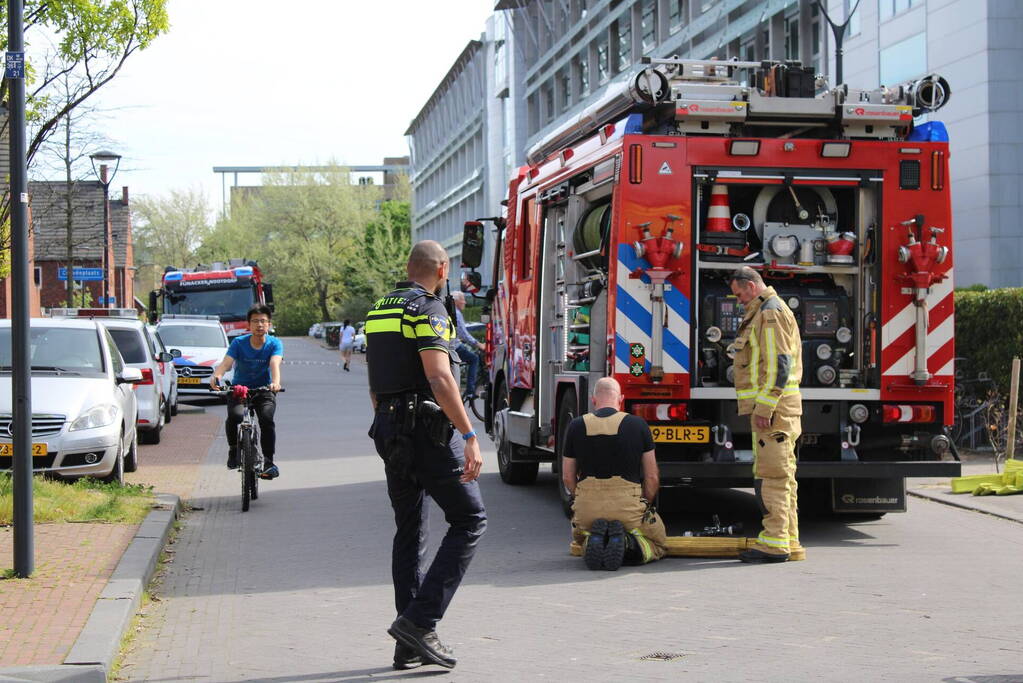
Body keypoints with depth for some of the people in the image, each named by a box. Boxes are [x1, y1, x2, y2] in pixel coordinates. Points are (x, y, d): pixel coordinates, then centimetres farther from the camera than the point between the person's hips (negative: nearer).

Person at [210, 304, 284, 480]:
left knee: (267, 419, -26)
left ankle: (268, 462, -14)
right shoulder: (239, 343, -9)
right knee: (235, 416, -28)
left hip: (264, 390, 0)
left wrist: (276, 382, -49)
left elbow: (275, 363, -27)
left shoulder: (274, 344, -9)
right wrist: (216, 376, -46)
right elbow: (226, 362, -23)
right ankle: (233, 449, -2)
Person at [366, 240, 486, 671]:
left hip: (389, 430, 9)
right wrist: (470, 437, -23)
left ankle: (409, 645, 12)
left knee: (409, 532, 12)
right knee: (468, 520, -2)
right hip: (428, 429, -9)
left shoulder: (379, 311, 17)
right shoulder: (427, 310, -10)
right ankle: (419, 620, -11)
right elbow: (439, 379, -21)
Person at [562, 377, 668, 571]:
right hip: (628, 506, -2)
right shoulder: (637, 425, -1)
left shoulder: (576, 426, 3)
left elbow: (568, 477, 8)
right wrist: (645, 506, 21)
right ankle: (627, 545, -10)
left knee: (579, 538, 36)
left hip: (587, 510, 2)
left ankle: (593, 541, -3)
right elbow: (652, 477, 3)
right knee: (659, 544, 24)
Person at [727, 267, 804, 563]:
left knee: (770, 476, -11)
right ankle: (788, 542, 13)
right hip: (769, 409, 11)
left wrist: (764, 408, -22)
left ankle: (774, 542, -12)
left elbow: (779, 364, -20)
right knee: (781, 476, 10)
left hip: (772, 406, -11)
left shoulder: (771, 313, -11)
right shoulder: (763, 313, 22)